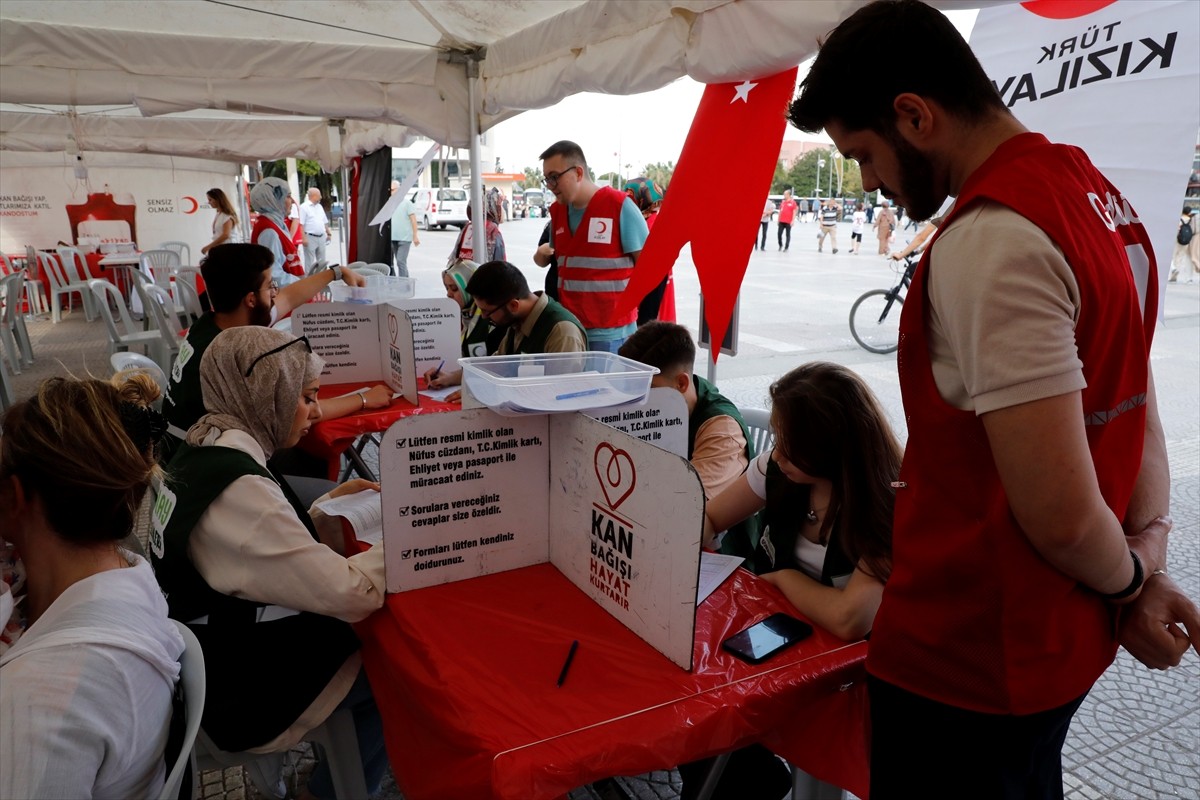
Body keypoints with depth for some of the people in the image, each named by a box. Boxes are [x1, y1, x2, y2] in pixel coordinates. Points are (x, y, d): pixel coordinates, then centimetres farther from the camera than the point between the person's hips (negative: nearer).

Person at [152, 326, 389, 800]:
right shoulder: (236, 487, -31)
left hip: (217, 656, 8)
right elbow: (351, 595, -32)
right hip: (244, 699, -8)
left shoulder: (201, 454, -2)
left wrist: (327, 505, -2)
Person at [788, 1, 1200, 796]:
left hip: (966, 666, -8)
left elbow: (1057, 511, -25)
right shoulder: (1096, 195, 6)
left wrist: (1128, 583, -5)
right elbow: (1135, 408, 10)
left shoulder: (988, 240, -25)